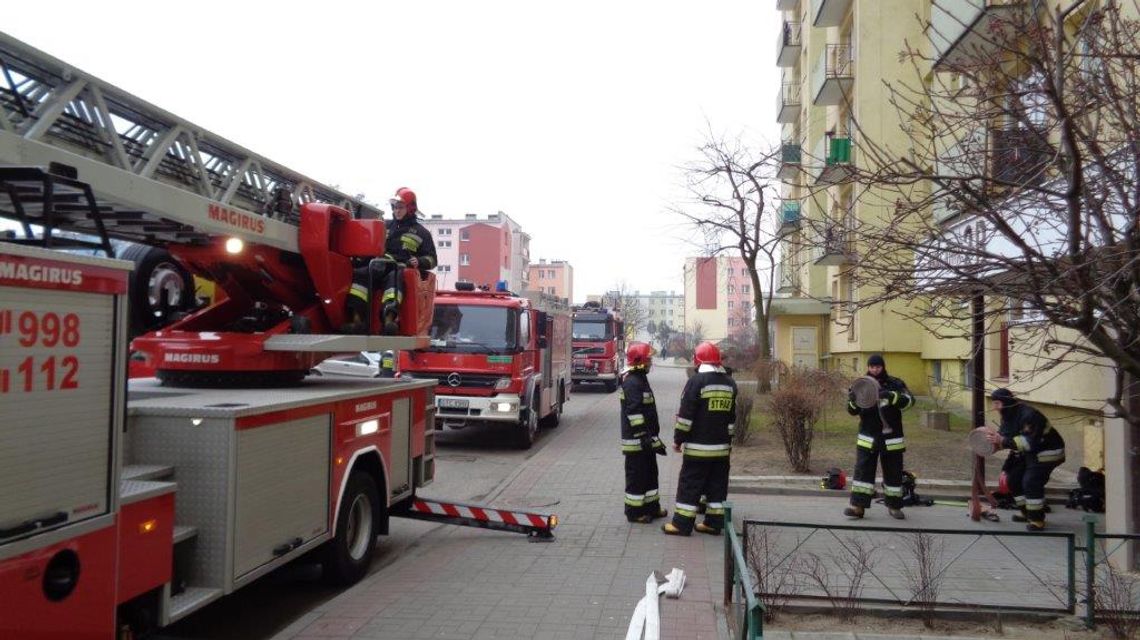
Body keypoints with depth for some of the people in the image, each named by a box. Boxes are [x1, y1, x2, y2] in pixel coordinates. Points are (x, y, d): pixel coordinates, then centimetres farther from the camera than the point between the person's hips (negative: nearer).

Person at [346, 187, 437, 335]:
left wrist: (419, 262, -10)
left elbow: (432, 259, 12)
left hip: (402, 268, -4)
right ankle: (357, 319, -41)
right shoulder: (387, 228, 30)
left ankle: (389, 320, -64)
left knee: (394, 278, -40)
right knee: (360, 274, -28)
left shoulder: (420, 232, 17)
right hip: (381, 266, 4)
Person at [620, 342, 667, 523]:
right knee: (636, 476, -1)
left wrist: (653, 437, 23)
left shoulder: (641, 379, 14)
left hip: (646, 440, 10)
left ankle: (651, 507, 28)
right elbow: (634, 414, -23)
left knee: (650, 473, 17)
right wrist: (645, 438, -24)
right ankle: (634, 512, 8)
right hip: (636, 440, -10)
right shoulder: (632, 383, -18)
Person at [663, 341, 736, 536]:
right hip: (721, 447, 6)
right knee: (717, 485, 11)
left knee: (690, 484, -1)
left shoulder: (697, 381, -13)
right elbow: (732, 416, 16)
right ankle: (714, 523, 15)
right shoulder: (730, 383, 9)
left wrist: (678, 439, -5)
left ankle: (682, 524, 2)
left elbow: (686, 414, -13)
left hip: (698, 446, -6)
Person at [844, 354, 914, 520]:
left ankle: (894, 506, 22)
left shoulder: (895, 384, -1)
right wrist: (853, 401, -21)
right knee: (862, 470, -5)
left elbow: (909, 400, -17)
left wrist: (892, 396, -35)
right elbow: (853, 411, 3)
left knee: (893, 472, 8)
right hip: (867, 437, 1)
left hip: (891, 438, 0)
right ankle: (858, 506, -3)